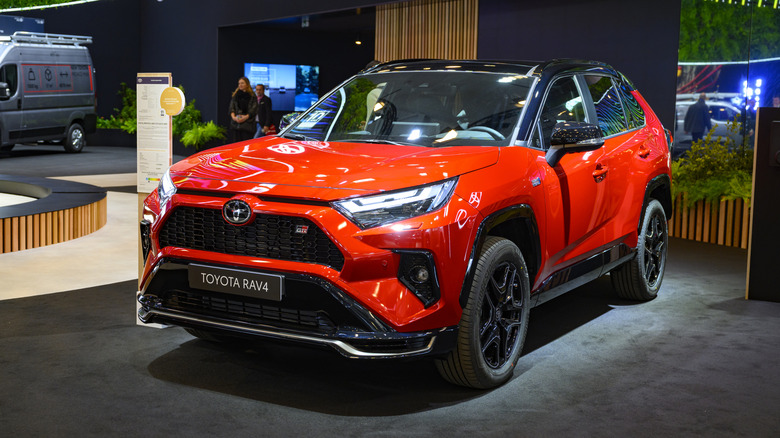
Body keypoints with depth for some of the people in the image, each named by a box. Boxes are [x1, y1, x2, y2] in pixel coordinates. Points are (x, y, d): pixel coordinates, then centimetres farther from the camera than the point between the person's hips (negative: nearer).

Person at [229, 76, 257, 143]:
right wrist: (233, 116, -11)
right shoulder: (235, 95, 15)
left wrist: (246, 117, -17)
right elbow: (231, 108, 8)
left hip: (247, 124, -3)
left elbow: (254, 110, -2)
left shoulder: (252, 97, 5)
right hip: (235, 124, 3)